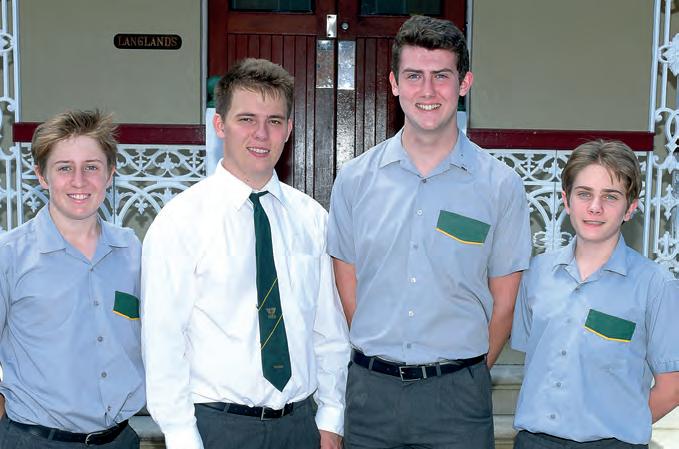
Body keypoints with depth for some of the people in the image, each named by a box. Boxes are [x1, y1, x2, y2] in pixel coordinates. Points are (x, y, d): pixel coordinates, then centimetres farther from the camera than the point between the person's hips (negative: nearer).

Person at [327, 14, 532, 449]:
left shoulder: (501, 185, -4)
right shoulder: (354, 179, 0)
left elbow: (503, 303, 2)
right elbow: (348, 289, 6)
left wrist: (468, 376, 5)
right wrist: (381, 359, 6)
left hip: (457, 395, -1)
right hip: (370, 389, 2)